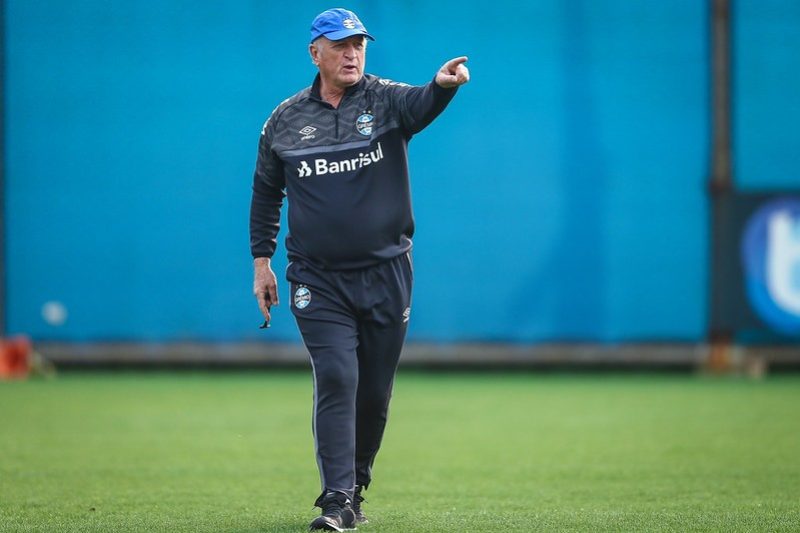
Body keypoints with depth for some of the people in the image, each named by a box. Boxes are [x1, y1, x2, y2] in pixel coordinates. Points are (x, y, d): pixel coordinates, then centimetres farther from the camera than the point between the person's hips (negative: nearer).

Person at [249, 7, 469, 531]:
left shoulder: (385, 100, -2)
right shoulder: (285, 121, 4)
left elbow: (421, 104, -25)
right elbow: (266, 193, 15)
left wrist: (444, 84, -48)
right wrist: (262, 262, 11)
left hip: (386, 276, 1)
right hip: (319, 282, 0)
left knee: (374, 393, 8)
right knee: (336, 381, -13)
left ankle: (355, 488, 26)